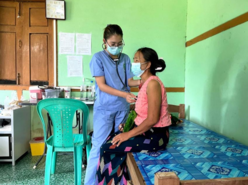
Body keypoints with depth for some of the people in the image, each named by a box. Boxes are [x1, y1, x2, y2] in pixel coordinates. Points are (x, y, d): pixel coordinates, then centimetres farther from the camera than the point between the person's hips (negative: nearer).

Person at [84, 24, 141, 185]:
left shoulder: (126, 59, 7)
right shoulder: (98, 58, -7)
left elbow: (129, 81, 4)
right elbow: (102, 85, -13)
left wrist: (139, 82, -19)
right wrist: (124, 95, -23)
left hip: (123, 108, 5)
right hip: (104, 108, -4)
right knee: (99, 146, -1)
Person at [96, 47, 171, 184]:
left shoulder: (152, 83, -20)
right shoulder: (146, 82, 9)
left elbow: (152, 119, -24)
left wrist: (128, 134, -19)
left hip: (155, 135, -9)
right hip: (146, 130, 9)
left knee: (109, 148, -9)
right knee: (110, 141, 5)